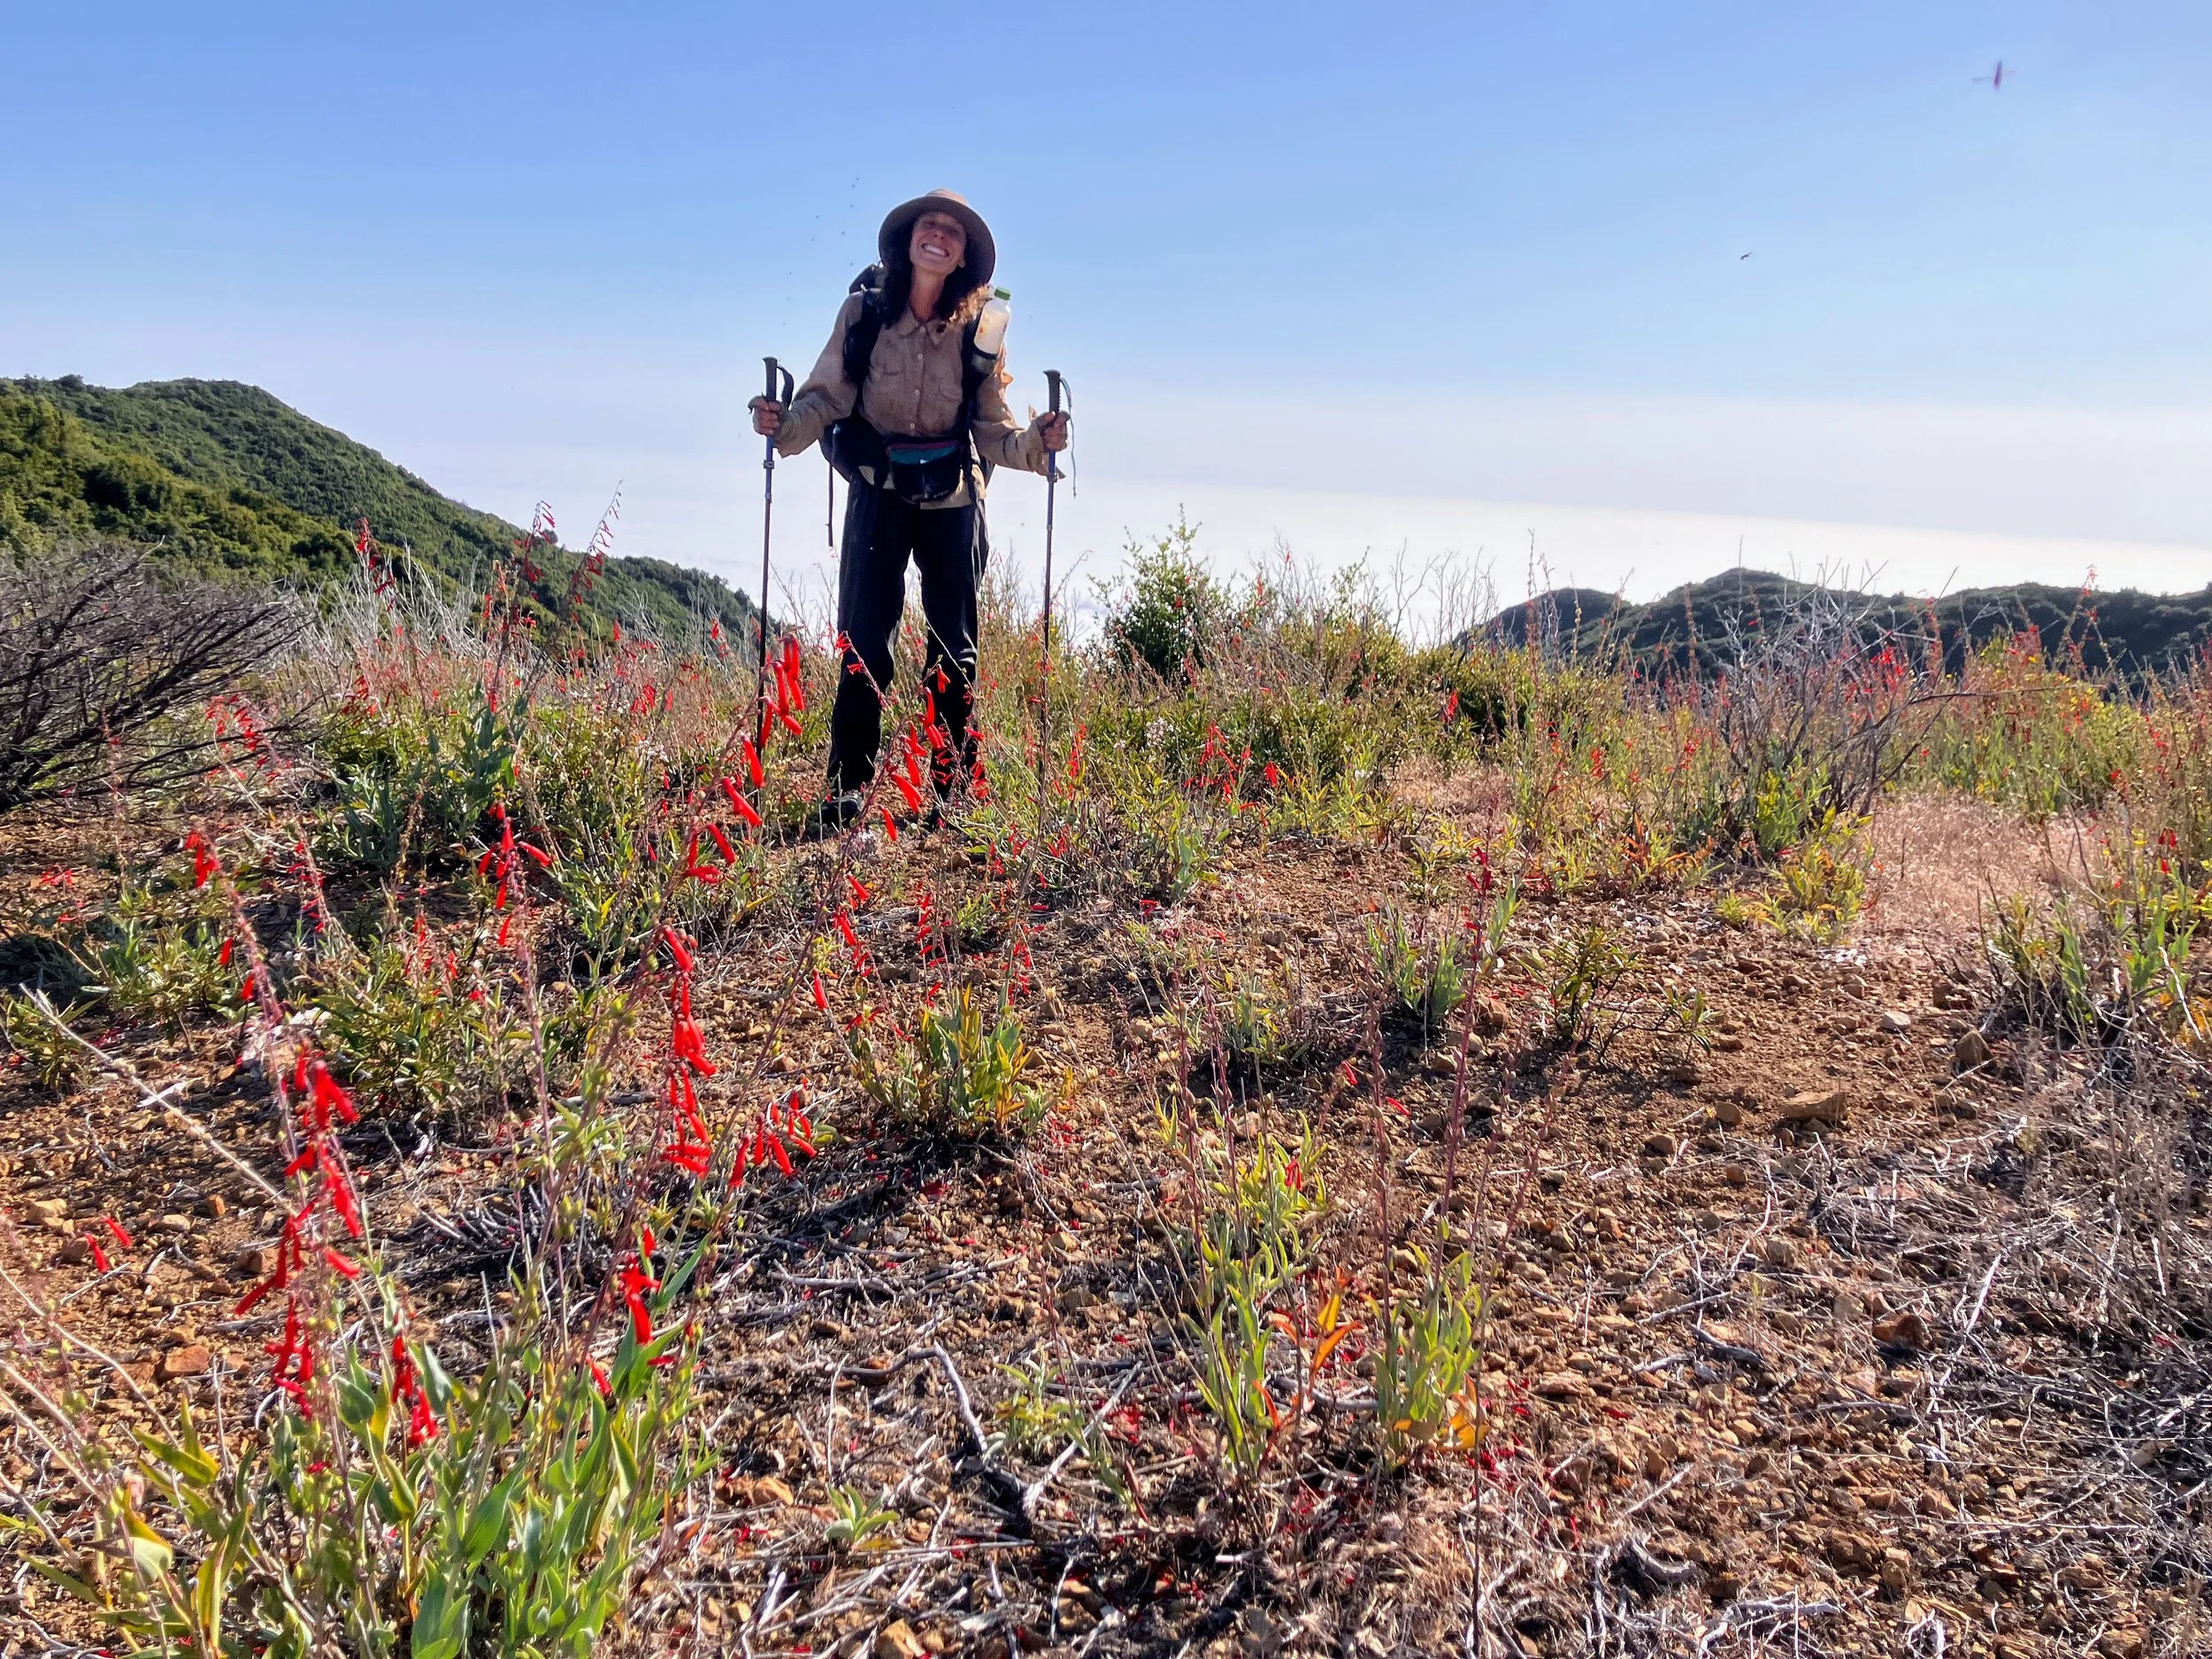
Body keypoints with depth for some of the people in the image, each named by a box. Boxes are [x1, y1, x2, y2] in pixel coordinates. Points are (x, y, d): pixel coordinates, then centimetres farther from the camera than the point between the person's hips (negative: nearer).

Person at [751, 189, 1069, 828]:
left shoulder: (979, 328, 0)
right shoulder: (864, 310, -2)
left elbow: (991, 427, 3)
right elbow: (826, 396, -3)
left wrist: (1036, 440, -15)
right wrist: (786, 424, -22)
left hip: (952, 497, 1)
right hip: (878, 492, -1)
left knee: (955, 645, 4)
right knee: (863, 638, -4)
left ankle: (954, 789, 13)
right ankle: (847, 788, 3)